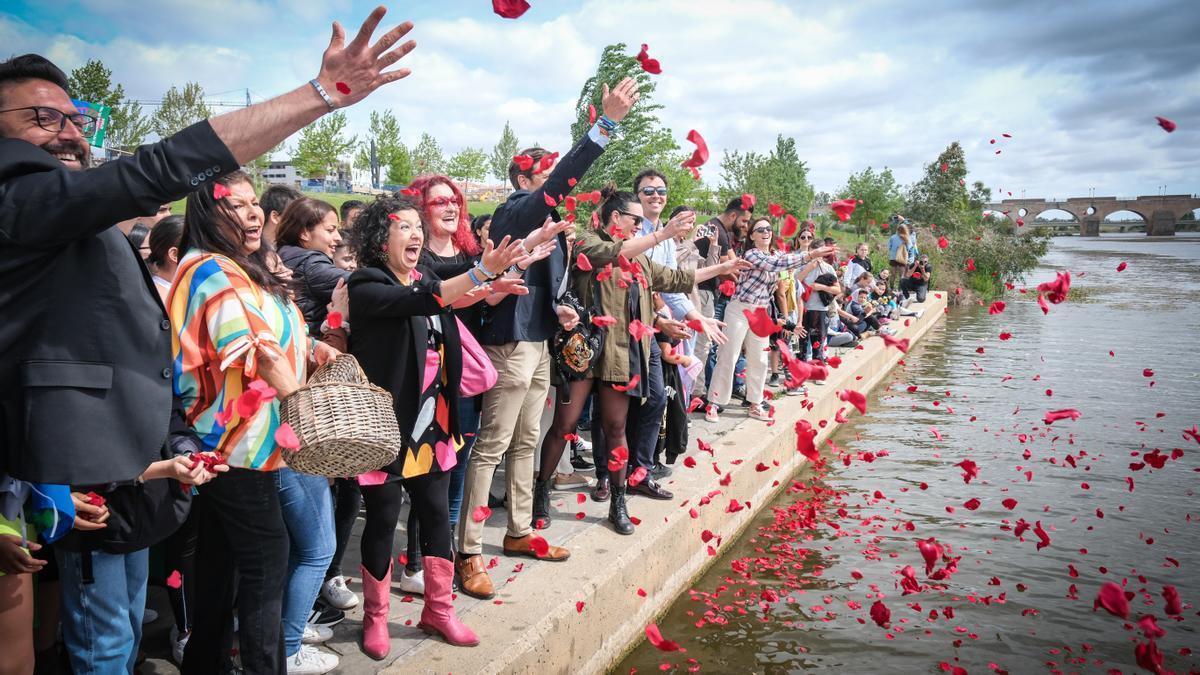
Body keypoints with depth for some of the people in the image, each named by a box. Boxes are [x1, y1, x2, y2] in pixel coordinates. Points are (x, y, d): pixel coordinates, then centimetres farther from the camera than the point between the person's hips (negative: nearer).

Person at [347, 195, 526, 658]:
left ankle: (438, 610, 28)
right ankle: (375, 617, 25)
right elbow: (418, 303, -31)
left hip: (431, 421, 6)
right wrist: (482, 271, -39)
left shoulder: (425, 279, 8)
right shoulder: (366, 286, -14)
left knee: (436, 513, 12)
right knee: (383, 519, 5)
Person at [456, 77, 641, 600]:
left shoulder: (544, 218, 17)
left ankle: (519, 533, 28)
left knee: (525, 443, 16)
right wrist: (606, 121, -34)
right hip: (511, 342, -10)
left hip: (538, 342, 10)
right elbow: (561, 181, -30)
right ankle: (469, 552, 0)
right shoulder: (515, 210, -12)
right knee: (491, 447, -6)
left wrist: (557, 310, 6)